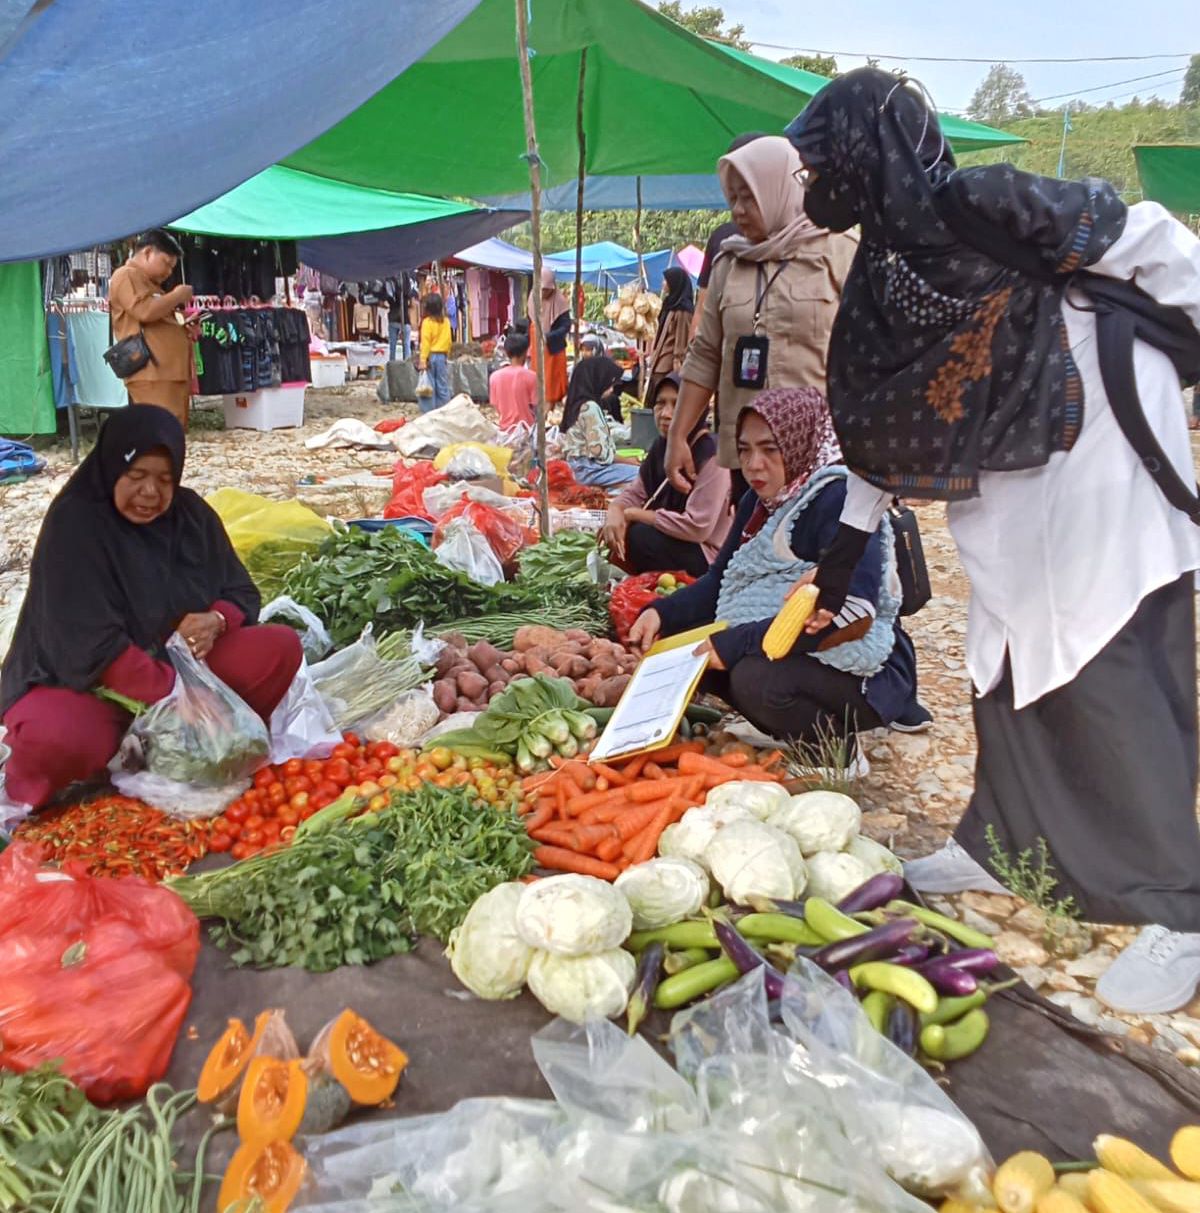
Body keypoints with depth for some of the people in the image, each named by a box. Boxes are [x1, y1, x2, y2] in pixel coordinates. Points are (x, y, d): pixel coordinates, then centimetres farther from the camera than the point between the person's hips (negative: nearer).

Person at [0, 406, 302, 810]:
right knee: (60, 739, -38)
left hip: (181, 665, 5)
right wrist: (174, 696, -32)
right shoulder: (73, 523, -19)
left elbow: (242, 593, 4)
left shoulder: (191, 513, -1)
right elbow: (93, 646, -25)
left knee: (281, 648, -14)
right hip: (80, 680, -5)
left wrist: (215, 620, -20)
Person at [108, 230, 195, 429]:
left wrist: (183, 330, 16)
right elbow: (145, 311, -19)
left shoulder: (150, 284, 29)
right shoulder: (126, 276, -2)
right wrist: (177, 296, -4)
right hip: (152, 375, -10)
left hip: (171, 373, 10)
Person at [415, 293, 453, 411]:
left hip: (430, 356, -5)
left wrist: (423, 360, -15)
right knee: (443, 386, 9)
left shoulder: (427, 322, -11)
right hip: (442, 356, 5)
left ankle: (429, 413, -1)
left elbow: (425, 342, -15)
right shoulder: (446, 321, 4)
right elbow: (449, 341, 7)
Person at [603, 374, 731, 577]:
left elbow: (698, 527, -29)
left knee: (629, 536, -22)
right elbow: (635, 493, 6)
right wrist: (615, 513, -20)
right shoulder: (661, 445, 3)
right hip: (672, 541, 8)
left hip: (705, 556, -8)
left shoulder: (711, 456, -23)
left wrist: (633, 514, -20)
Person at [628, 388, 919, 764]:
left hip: (867, 676, -9)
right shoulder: (761, 502, 9)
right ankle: (799, 741, 8)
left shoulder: (840, 499, -20)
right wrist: (662, 613, -9)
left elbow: (853, 616, -30)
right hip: (795, 657, 9)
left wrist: (738, 643, -30)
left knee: (756, 677, -32)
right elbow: (720, 582, 10)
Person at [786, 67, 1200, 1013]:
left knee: (1110, 676, -7)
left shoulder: (989, 207, -19)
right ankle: (996, 845, 27)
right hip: (1008, 491, 8)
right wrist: (847, 545, 14)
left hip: (1100, 466, -8)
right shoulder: (884, 263, 6)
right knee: (1008, 665, 12)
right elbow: (881, 412, 12)